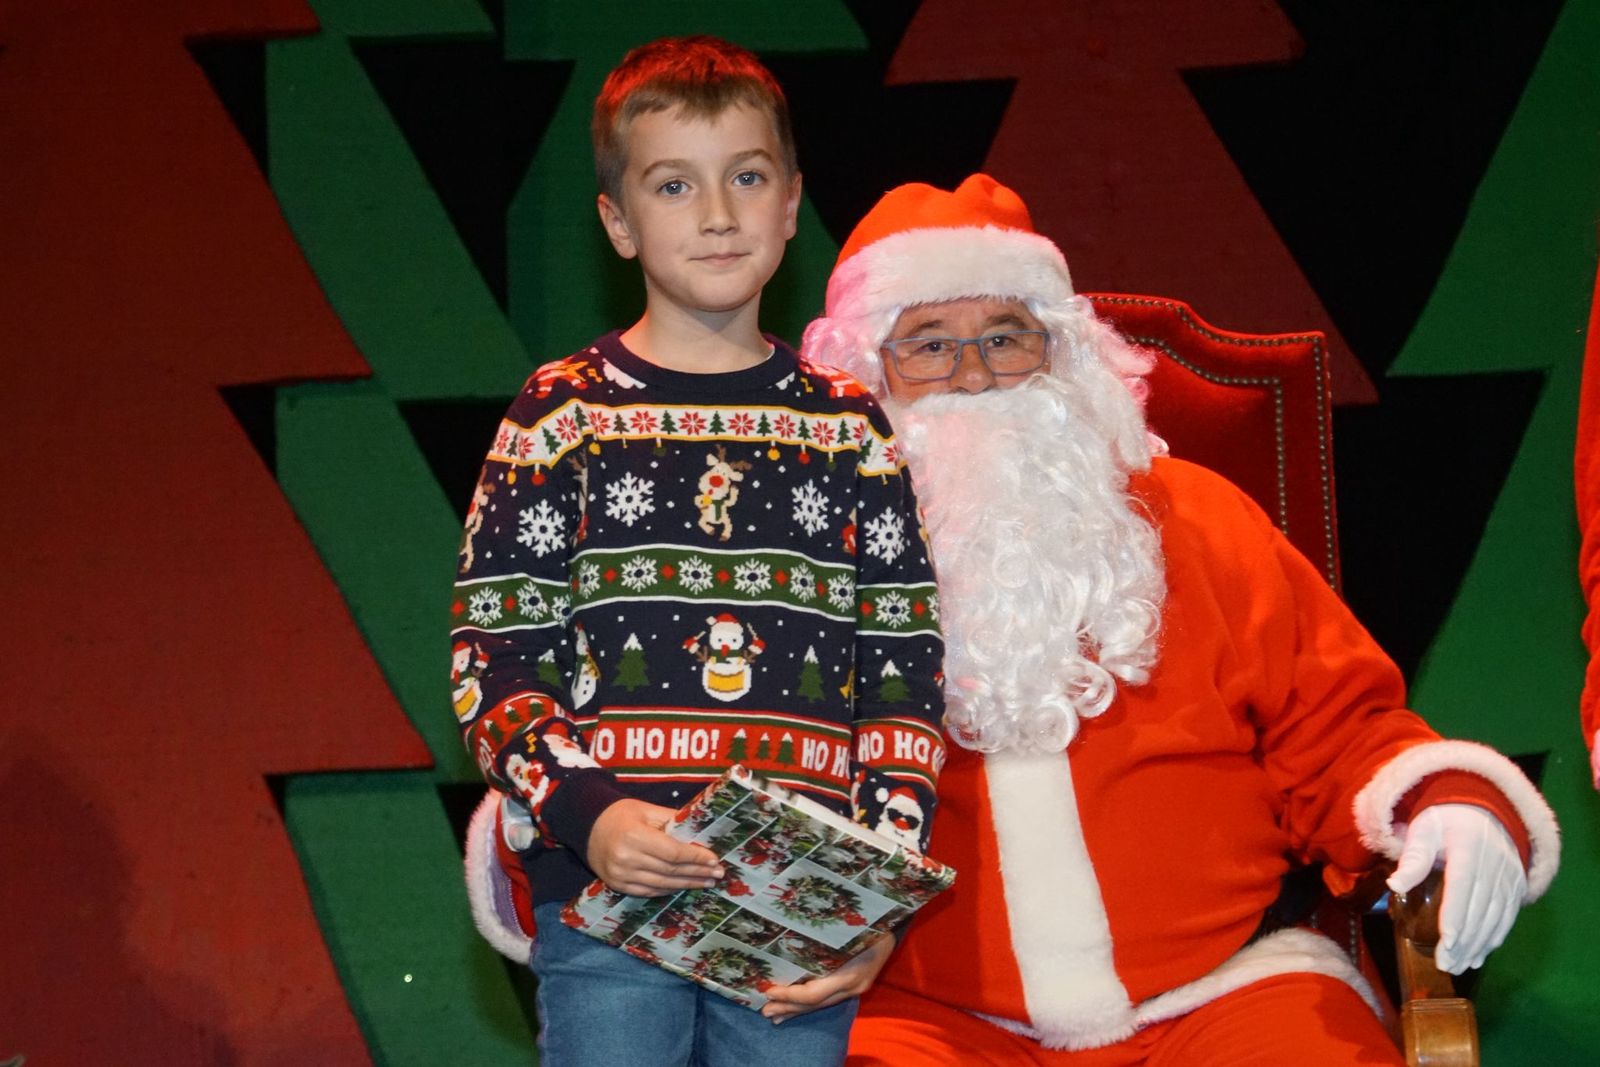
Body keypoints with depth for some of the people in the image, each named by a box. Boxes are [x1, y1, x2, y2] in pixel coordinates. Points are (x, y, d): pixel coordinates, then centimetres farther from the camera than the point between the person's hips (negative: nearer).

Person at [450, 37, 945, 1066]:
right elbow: (491, 660, 1)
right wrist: (586, 815, -16)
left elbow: (909, 675, 8)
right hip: (603, 900, -2)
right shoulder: (563, 416, 3)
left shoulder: (853, 430, 9)